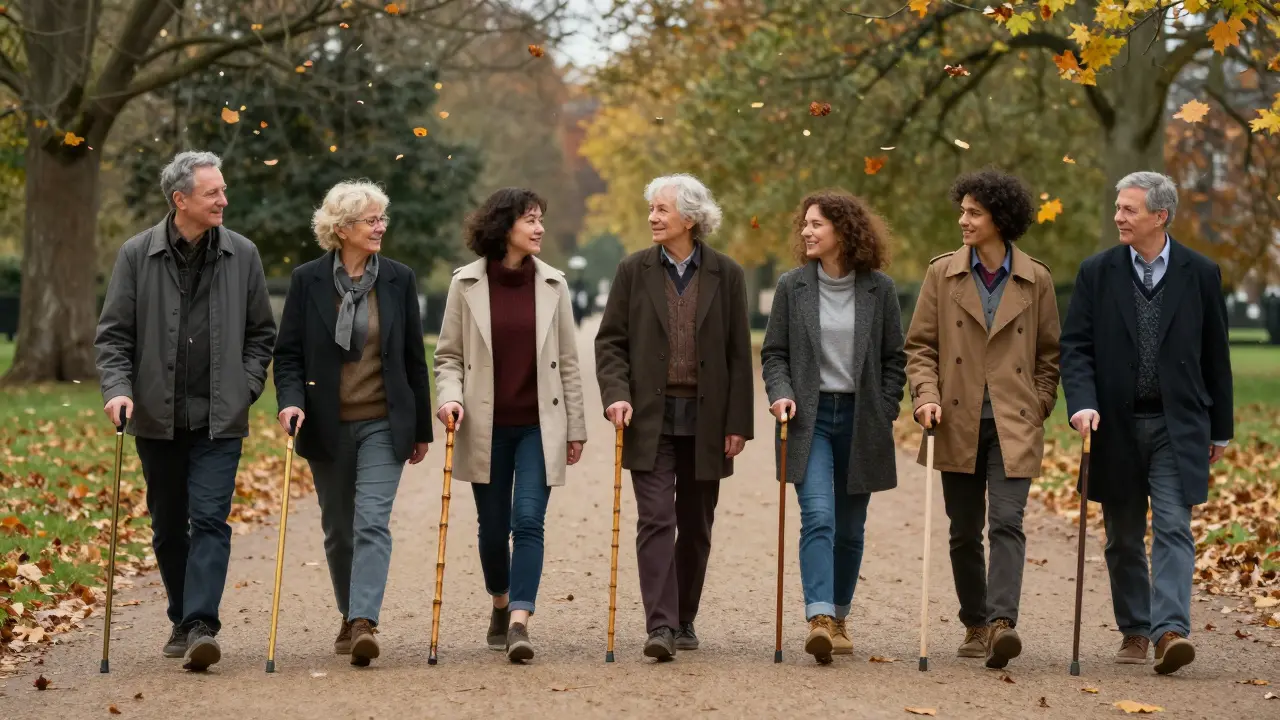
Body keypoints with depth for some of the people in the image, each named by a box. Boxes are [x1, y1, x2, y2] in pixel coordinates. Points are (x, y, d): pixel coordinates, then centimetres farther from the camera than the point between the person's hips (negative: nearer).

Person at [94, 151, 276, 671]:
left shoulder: (242, 255, 3)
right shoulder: (137, 255, 0)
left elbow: (261, 332, 11)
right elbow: (114, 333, 2)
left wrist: (246, 387, 0)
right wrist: (119, 388, -12)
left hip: (220, 418, -1)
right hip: (157, 417, 1)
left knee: (210, 520, -11)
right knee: (168, 526, 11)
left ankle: (201, 626, -16)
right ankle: (183, 621, 25)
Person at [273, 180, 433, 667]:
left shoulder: (399, 279, 2)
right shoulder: (308, 280, -1)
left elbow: (414, 358, 7)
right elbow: (288, 352, 0)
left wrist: (422, 429, 8)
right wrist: (291, 402, -18)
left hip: (383, 424, -1)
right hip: (327, 425, 1)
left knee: (372, 523, -14)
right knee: (338, 529, 12)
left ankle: (364, 623, -23)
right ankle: (350, 618, 29)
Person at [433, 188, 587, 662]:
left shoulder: (552, 284, 3)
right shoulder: (466, 283, 0)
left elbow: (568, 361, 6)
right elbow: (448, 354, 5)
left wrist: (575, 428, 6)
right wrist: (450, 397, -14)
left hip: (539, 426, 0)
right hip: (487, 427, 0)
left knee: (528, 522, -11)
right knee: (493, 526, 11)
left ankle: (519, 623, -16)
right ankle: (500, 604, 34)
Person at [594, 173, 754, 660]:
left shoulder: (726, 274, 3)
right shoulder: (634, 271, 4)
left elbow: (739, 354, 3)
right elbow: (610, 341, 3)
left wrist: (738, 423, -1)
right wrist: (616, 393, -13)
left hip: (706, 419, 1)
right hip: (650, 418, -1)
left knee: (696, 525, 10)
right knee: (656, 519, -10)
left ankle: (685, 619, 23)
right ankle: (660, 626, -13)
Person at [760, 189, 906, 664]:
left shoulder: (879, 289, 2)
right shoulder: (792, 286, 3)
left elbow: (894, 359, 6)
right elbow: (774, 352, 7)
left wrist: (884, 414, 0)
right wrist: (781, 393, -10)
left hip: (861, 421, 1)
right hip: (810, 417, -1)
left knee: (850, 527, 8)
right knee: (818, 517, -16)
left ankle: (838, 615, 23)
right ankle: (819, 618, -24)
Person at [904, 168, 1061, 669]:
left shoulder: (1036, 280, 4)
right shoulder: (942, 274, 6)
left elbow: (1049, 354, 11)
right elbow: (920, 345, 7)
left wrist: (1037, 411, 3)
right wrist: (926, 396, -8)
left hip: (1013, 427, -2)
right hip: (958, 425, 2)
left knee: (1007, 523, -15)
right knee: (964, 532, 8)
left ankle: (1001, 624, -23)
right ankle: (975, 625, 21)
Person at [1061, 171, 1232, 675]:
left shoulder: (1200, 274, 1)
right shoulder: (1097, 273, 2)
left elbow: (1215, 355, 6)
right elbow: (1075, 346, 0)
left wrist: (1220, 427, 9)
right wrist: (1082, 403, -17)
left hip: (1177, 425, -2)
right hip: (1116, 425, 2)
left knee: (1173, 529, -13)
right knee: (1124, 538, 9)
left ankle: (1170, 631, -19)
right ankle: (1134, 631, 20)